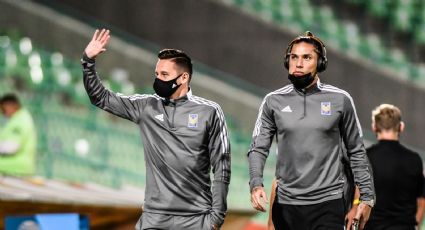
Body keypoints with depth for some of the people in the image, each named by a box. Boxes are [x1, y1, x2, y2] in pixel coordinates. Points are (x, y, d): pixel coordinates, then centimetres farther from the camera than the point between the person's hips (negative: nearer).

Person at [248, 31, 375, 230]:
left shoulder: (340, 100, 3)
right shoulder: (273, 101, 6)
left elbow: (356, 152, 9)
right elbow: (258, 148, 5)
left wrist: (367, 197, 7)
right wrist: (256, 184, -13)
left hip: (328, 205, -2)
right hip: (286, 204, 2)